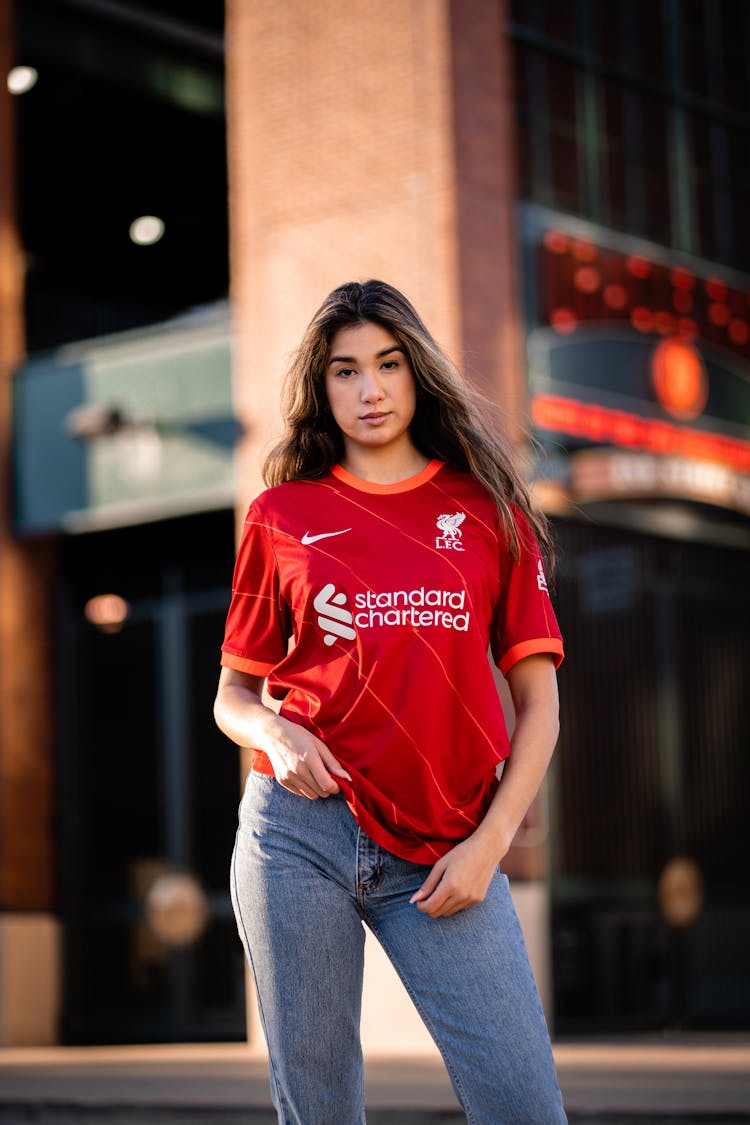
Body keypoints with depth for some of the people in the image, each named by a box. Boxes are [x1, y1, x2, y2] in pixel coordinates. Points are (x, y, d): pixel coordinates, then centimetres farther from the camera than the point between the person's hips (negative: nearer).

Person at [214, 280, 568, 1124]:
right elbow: (233, 695, 15)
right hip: (299, 828, 0)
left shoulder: (487, 510, 9)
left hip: (442, 855, 0)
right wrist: (275, 735, -7)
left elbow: (537, 698, 7)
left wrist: (491, 840, -4)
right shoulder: (282, 514, 10)